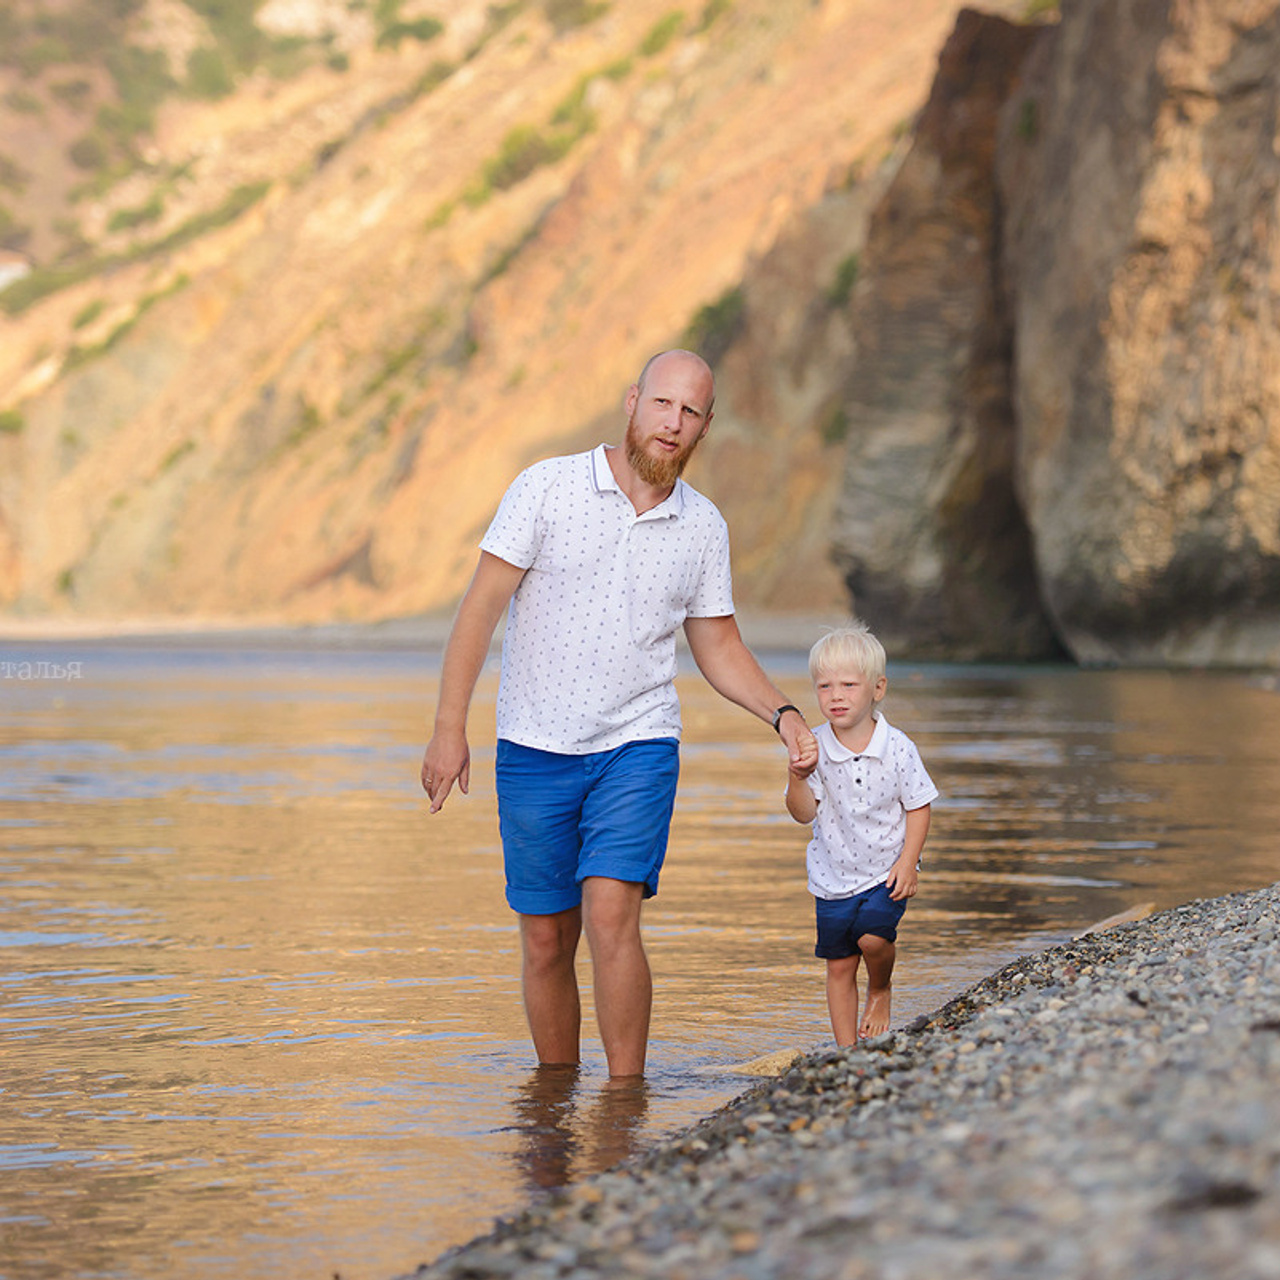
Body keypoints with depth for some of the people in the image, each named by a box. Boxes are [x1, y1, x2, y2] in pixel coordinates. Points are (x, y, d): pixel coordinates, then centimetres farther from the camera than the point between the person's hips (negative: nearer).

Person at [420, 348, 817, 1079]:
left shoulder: (703, 527, 4)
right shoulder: (548, 489, -6)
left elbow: (720, 647, 13)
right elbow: (482, 607, -7)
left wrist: (782, 714, -4)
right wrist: (450, 728, -13)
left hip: (637, 749, 0)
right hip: (534, 749, 0)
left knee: (611, 916, -17)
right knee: (546, 941, 5)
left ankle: (626, 1095, -10)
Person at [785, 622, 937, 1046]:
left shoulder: (896, 748, -11)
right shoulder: (813, 748, -8)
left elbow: (918, 807, -2)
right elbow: (804, 812, -9)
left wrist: (908, 862, -10)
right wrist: (798, 778, -28)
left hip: (885, 870, -2)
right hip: (833, 875, 2)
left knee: (873, 937, -23)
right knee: (838, 965, 6)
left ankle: (881, 991, 10)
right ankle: (847, 1050, 17)